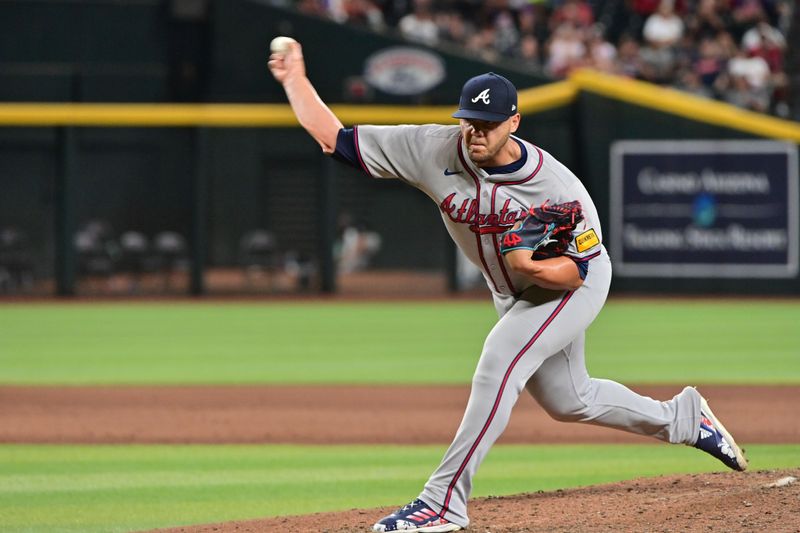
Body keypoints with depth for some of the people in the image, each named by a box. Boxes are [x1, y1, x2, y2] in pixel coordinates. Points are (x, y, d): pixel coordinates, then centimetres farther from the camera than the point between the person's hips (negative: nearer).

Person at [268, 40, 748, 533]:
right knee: (567, 401, 18)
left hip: (574, 285, -6)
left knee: (499, 361, -27)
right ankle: (683, 418, 42)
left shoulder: (557, 188, -32)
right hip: (513, 296, 6)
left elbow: (578, 269, -23)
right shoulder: (435, 151, -23)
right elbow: (335, 138, -22)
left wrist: (534, 267, -42)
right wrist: (295, 80, -28)